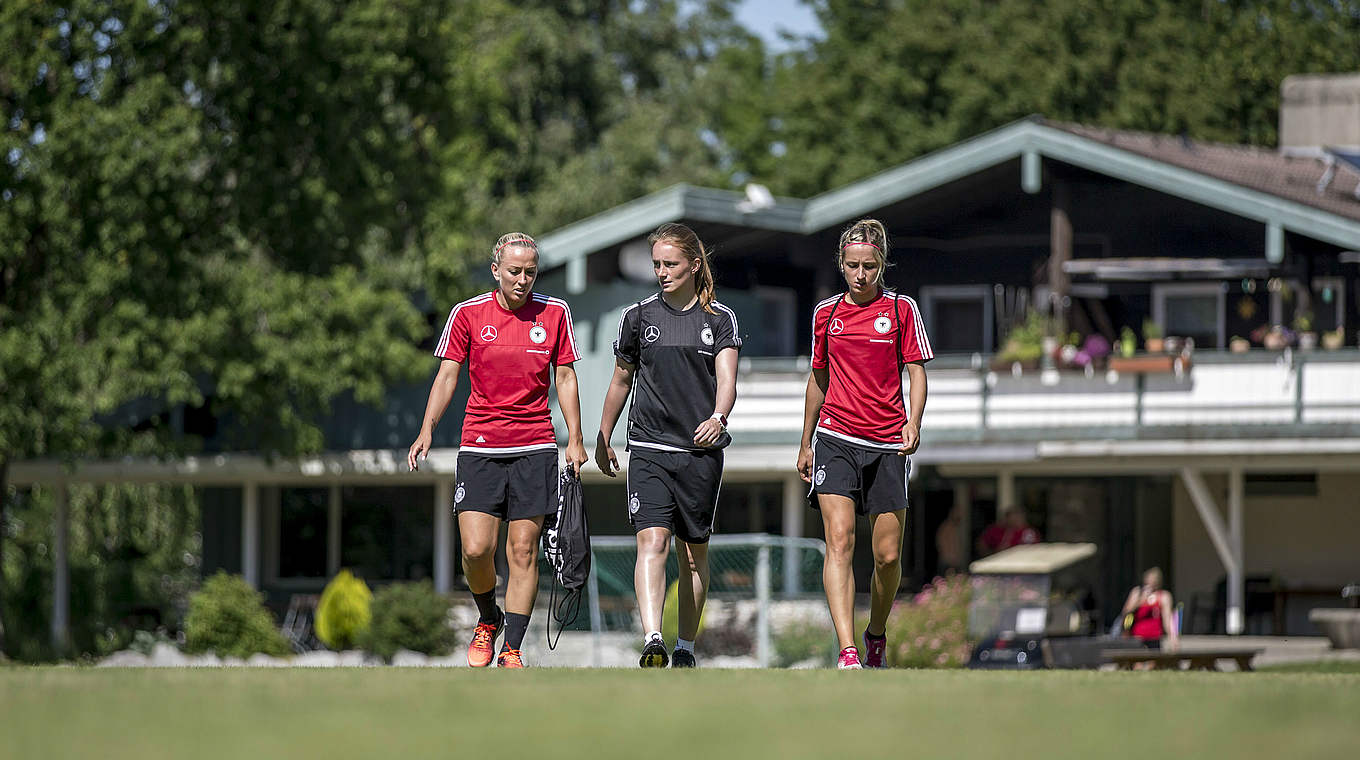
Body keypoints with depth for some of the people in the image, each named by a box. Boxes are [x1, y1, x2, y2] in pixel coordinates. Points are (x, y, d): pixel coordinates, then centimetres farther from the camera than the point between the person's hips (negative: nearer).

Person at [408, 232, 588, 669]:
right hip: (479, 447, 0)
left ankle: (512, 649, 2)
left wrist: (575, 439, 3)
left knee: (523, 551, -3)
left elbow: (565, 377, 9)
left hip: (535, 448, 0)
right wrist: (427, 431, -8)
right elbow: (447, 375, 3)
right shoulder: (468, 314, 1)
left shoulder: (554, 313, 4)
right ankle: (488, 621, 20)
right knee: (476, 549, -9)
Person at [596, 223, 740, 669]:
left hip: (701, 451, 0)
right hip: (649, 448, 0)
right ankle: (652, 641, -31)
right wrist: (603, 439, 21)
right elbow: (621, 381, 17)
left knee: (694, 555, 7)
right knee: (652, 541, -18)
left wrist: (718, 418, -30)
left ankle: (686, 648, 21)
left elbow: (727, 378, -10)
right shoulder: (638, 317, 6)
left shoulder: (719, 319, 3)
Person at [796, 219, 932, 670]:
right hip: (835, 440, 1)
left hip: (887, 445, -1)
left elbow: (917, 373, 1)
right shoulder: (827, 313, 9)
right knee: (840, 543, -16)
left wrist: (914, 421, -16)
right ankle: (847, 653, -24)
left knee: (887, 556, 2)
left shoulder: (901, 309, 2)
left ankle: (877, 634, 30)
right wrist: (805, 444, 22)